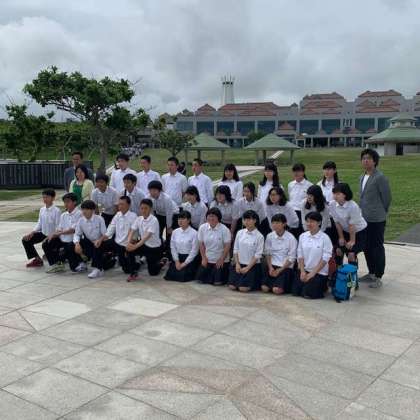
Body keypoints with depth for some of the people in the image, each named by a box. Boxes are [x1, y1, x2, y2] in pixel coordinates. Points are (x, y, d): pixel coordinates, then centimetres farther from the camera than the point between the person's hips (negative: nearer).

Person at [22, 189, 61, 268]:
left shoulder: (56, 211, -19)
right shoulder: (42, 209, 0)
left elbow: (58, 227, -18)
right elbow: (39, 223, 6)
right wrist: (32, 232, -7)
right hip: (43, 233, 7)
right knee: (26, 240, -2)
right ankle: (37, 259, 8)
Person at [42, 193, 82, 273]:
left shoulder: (79, 214, -9)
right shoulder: (63, 215, 14)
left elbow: (74, 230, -17)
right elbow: (59, 229, 10)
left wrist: (60, 233, -17)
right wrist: (51, 235, -8)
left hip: (73, 241, -7)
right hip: (62, 240, 7)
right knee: (46, 244, -5)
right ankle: (54, 264, 0)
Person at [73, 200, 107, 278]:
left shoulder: (99, 219, -14)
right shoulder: (81, 220, -5)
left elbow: (105, 234, -15)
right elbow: (77, 234, -7)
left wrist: (100, 240, -36)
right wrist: (77, 243, -28)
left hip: (98, 243, -4)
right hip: (88, 242, 4)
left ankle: (97, 269, -17)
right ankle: (82, 264, 7)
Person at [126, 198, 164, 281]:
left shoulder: (154, 220, -25)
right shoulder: (139, 219, -6)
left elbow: (147, 236, -35)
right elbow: (132, 231, -12)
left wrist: (136, 246, -46)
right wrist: (129, 242, -33)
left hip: (155, 248, -5)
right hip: (144, 245, 5)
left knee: (153, 272, 2)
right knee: (129, 249, -24)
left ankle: (161, 262, 35)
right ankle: (133, 273, -9)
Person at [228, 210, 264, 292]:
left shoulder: (259, 236, -8)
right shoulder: (240, 233, 4)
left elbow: (258, 255, -10)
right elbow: (235, 250, 7)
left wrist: (247, 267, -13)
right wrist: (237, 264, -5)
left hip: (252, 265, -4)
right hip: (240, 264, 4)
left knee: (243, 288, -16)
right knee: (232, 287, -8)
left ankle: (256, 282, 14)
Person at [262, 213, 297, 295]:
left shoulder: (291, 238, -11)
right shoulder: (269, 236, 0)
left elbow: (291, 258, -9)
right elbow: (267, 253, 7)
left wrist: (279, 270, -13)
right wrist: (270, 267, -8)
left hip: (286, 267, -3)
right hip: (272, 266, 3)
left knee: (277, 290, -21)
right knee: (264, 288, -14)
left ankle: (286, 285, 11)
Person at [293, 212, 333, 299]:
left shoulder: (325, 238, -11)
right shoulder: (302, 236, 3)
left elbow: (325, 259, -12)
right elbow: (300, 255, 5)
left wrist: (312, 273, -14)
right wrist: (302, 271, -6)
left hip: (319, 272, -4)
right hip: (304, 270, 4)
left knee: (308, 294, -15)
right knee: (295, 291, -7)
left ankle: (323, 286, 15)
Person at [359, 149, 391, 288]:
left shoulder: (380, 178, -14)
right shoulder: (362, 177, 11)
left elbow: (387, 198, -9)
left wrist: (381, 213, 2)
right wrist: (363, 211, 15)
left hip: (376, 219, -8)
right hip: (364, 218, 8)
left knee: (377, 248, 0)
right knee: (367, 247, 15)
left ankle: (378, 277, 9)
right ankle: (371, 273, 28)